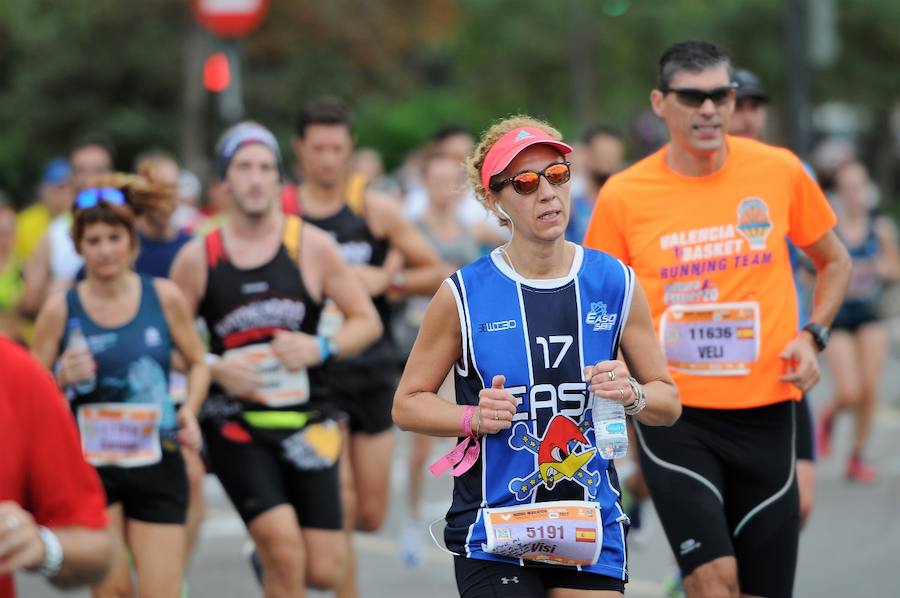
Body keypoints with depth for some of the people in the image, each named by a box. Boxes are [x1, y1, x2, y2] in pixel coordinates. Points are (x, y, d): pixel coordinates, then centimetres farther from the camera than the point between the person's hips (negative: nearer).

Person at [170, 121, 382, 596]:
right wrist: (215, 368, -13)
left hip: (306, 422, 2)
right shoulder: (197, 258, -1)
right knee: (285, 553, -19)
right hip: (234, 425, -2)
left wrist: (320, 348, -12)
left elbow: (367, 321, 5)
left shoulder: (311, 246, 0)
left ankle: (267, 554, 33)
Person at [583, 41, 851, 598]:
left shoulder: (780, 171, -1)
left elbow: (835, 262, 15)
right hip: (673, 413, -2)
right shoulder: (623, 196, -4)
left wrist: (813, 336, 0)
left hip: (764, 411, 2)